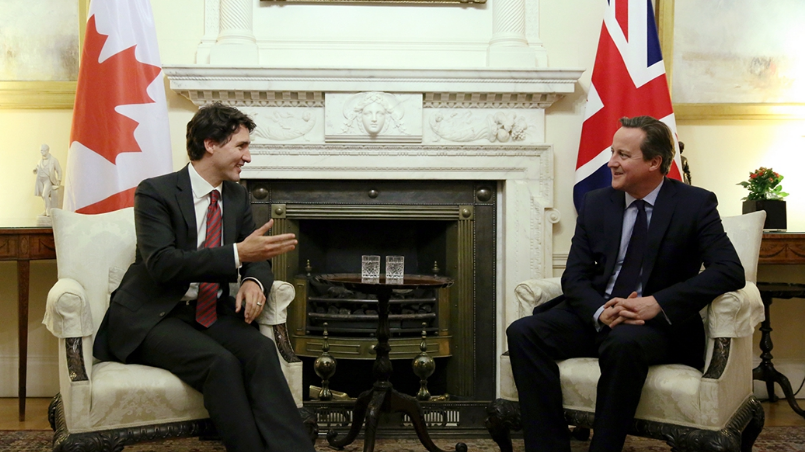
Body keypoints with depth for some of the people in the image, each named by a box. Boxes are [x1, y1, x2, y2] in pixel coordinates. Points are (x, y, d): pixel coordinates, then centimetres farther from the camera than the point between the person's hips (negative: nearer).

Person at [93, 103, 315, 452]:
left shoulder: (237, 197, 11)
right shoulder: (155, 192, -9)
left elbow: (256, 258, 13)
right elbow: (162, 264, -21)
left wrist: (254, 281, -13)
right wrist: (238, 254, -29)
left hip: (212, 313, 5)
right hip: (154, 318, -5)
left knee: (261, 350, -27)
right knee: (221, 361, -33)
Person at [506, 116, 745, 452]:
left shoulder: (695, 204, -2)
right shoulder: (596, 203, 9)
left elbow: (730, 271, -14)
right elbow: (575, 276, 5)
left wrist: (658, 304, -24)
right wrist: (600, 312, -18)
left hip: (658, 323, -4)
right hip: (596, 315, 4)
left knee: (624, 342, -39)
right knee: (523, 332, -21)